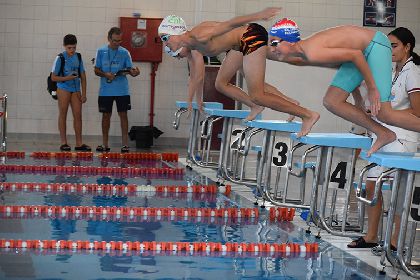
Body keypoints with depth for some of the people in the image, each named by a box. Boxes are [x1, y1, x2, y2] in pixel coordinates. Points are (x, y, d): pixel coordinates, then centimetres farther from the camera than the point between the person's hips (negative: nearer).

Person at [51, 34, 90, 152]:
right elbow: (53, 77, -5)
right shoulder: (60, 58, -6)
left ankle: (79, 143, 7)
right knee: (63, 115, 2)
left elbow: (83, 76, 10)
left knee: (78, 115, 2)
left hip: (76, 90, 4)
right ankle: (63, 143, 5)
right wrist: (67, 78, -20)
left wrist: (84, 93, 5)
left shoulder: (78, 57, 6)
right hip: (64, 89, -4)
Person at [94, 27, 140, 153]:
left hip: (122, 90, -1)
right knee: (106, 115, 8)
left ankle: (125, 144, 0)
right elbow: (96, 70, 3)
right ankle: (105, 144, 16)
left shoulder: (124, 52, 2)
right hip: (105, 90, 1)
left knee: (123, 115, -2)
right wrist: (106, 74, -17)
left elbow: (130, 69, -1)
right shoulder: (101, 51, 3)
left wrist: (134, 72, -25)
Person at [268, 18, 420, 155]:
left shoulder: (313, 53, -29)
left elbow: (355, 54, -27)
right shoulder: (301, 57, 0)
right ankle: (383, 134, 11)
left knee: (383, 114, -14)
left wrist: (372, 88, -22)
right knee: (331, 102, 4)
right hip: (361, 50, 9)